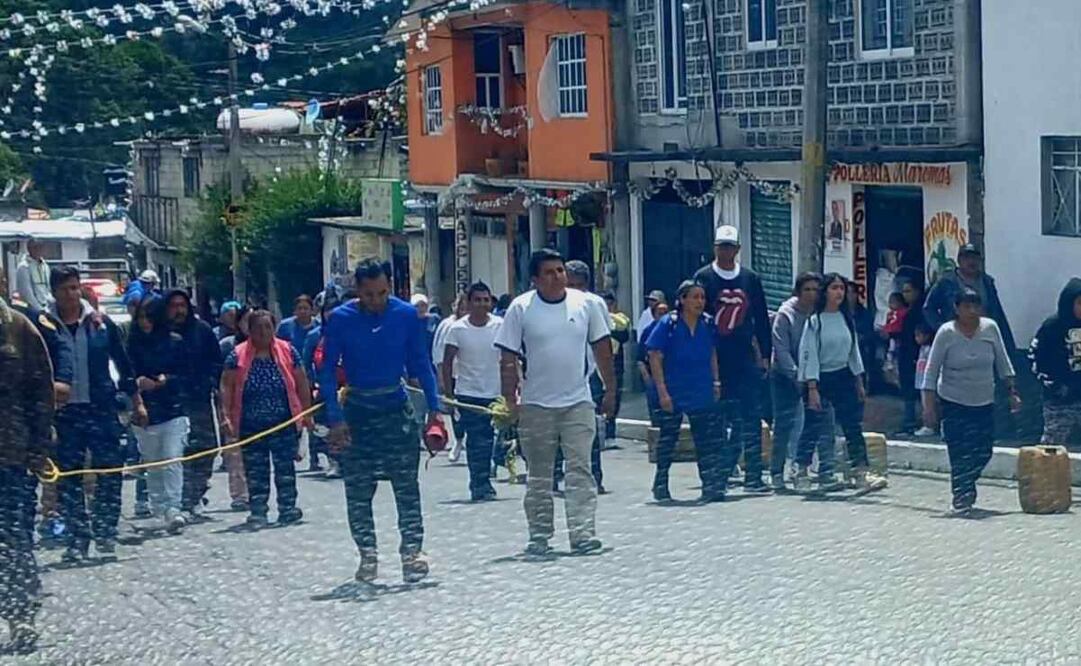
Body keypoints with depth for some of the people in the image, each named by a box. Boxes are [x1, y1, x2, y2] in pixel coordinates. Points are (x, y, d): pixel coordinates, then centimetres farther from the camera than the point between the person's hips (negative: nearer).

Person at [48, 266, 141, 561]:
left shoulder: (101, 322, 3)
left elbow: (123, 362, 11)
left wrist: (137, 401, 12)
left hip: (102, 408, 1)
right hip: (64, 412, -1)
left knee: (110, 472, 1)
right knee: (68, 479, 2)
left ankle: (105, 533, 13)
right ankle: (77, 539, 10)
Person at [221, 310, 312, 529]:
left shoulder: (288, 351, 2)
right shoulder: (238, 356, 0)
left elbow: (302, 384, 7)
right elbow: (226, 386, -1)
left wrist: (306, 413, 6)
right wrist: (226, 416, -9)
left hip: (284, 422, 0)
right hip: (251, 426, 0)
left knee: (285, 467, 4)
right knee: (255, 470, 2)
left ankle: (287, 508, 11)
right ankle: (258, 512, 6)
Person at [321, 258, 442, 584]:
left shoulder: (406, 315, -4)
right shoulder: (340, 319, -7)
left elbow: (421, 364, 4)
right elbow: (328, 371, -3)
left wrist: (434, 407, -3)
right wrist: (335, 418, -11)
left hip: (396, 407, 0)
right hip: (357, 410, 0)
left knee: (407, 485, -5)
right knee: (358, 490, 4)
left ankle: (412, 550, -3)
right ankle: (367, 554, 12)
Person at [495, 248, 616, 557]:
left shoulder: (585, 304, 2)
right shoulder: (521, 308, -4)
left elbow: (602, 348, 11)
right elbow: (508, 359, -2)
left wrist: (610, 390, 10)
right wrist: (510, 400, -7)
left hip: (578, 402, 1)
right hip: (536, 405, -1)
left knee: (580, 470, -5)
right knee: (539, 475, 8)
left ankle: (583, 532, -6)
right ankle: (539, 536, 16)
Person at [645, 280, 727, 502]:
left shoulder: (708, 324, 2)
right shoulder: (668, 324, -10)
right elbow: (655, 358, -10)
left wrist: (716, 382, 9)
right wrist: (662, 392, -14)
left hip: (703, 394, 3)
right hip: (673, 394, -3)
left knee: (707, 441, 0)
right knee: (668, 439, 9)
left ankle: (711, 485, 2)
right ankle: (660, 484, 22)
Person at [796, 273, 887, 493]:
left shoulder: (847, 319, 7)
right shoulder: (814, 321, -10)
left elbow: (854, 351, 14)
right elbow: (809, 355, -12)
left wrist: (859, 382, 11)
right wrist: (812, 388, -17)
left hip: (844, 377, 5)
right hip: (820, 378, -5)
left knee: (853, 426, 2)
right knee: (813, 429, 0)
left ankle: (860, 473, 2)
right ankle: (802, 472, 11)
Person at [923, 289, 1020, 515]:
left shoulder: (990, 328, -3)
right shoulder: (946, 333, -11)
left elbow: (1003, 363, 8)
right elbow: (932, 371, -9)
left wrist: (1012, 392, 6)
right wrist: (929, 405, -13)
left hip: (984, 402, 4)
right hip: (954, 403, -4)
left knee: (983, 451, 6)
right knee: (959, 452, -8)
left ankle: (967, 485, 32)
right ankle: (960, 498, 4)